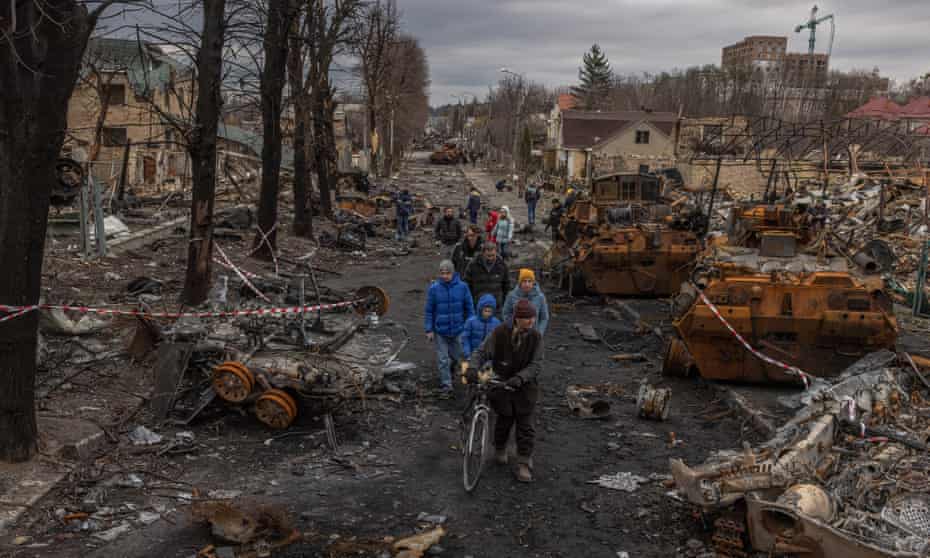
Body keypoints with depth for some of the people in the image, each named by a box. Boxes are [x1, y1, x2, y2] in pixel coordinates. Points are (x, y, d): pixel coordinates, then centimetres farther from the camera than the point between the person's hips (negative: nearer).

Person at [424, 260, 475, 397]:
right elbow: (429, 310, -3)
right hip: (440, 330, -1)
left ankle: (446, 376, 44)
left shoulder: (462, 287, -8)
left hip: (458, 329, 1)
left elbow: (469, 308, 1)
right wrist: (429, 330, -4)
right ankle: (446, 385, 16)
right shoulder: (434, 288, -9)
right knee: (443, 359, 4)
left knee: (457, 356, 16)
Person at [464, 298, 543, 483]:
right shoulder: (500, 332, -13)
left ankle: (524, 464, 13)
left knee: (525, 426, 1)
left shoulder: (535, 337, -11)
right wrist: (472, 368, -29)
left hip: (524, 387, 1)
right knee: (504, 420, 12)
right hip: (501, 384, 0)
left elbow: (536, 365, -14)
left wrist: (520, 378, -30)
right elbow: (482, 352, -10)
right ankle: (500, 449, 41)